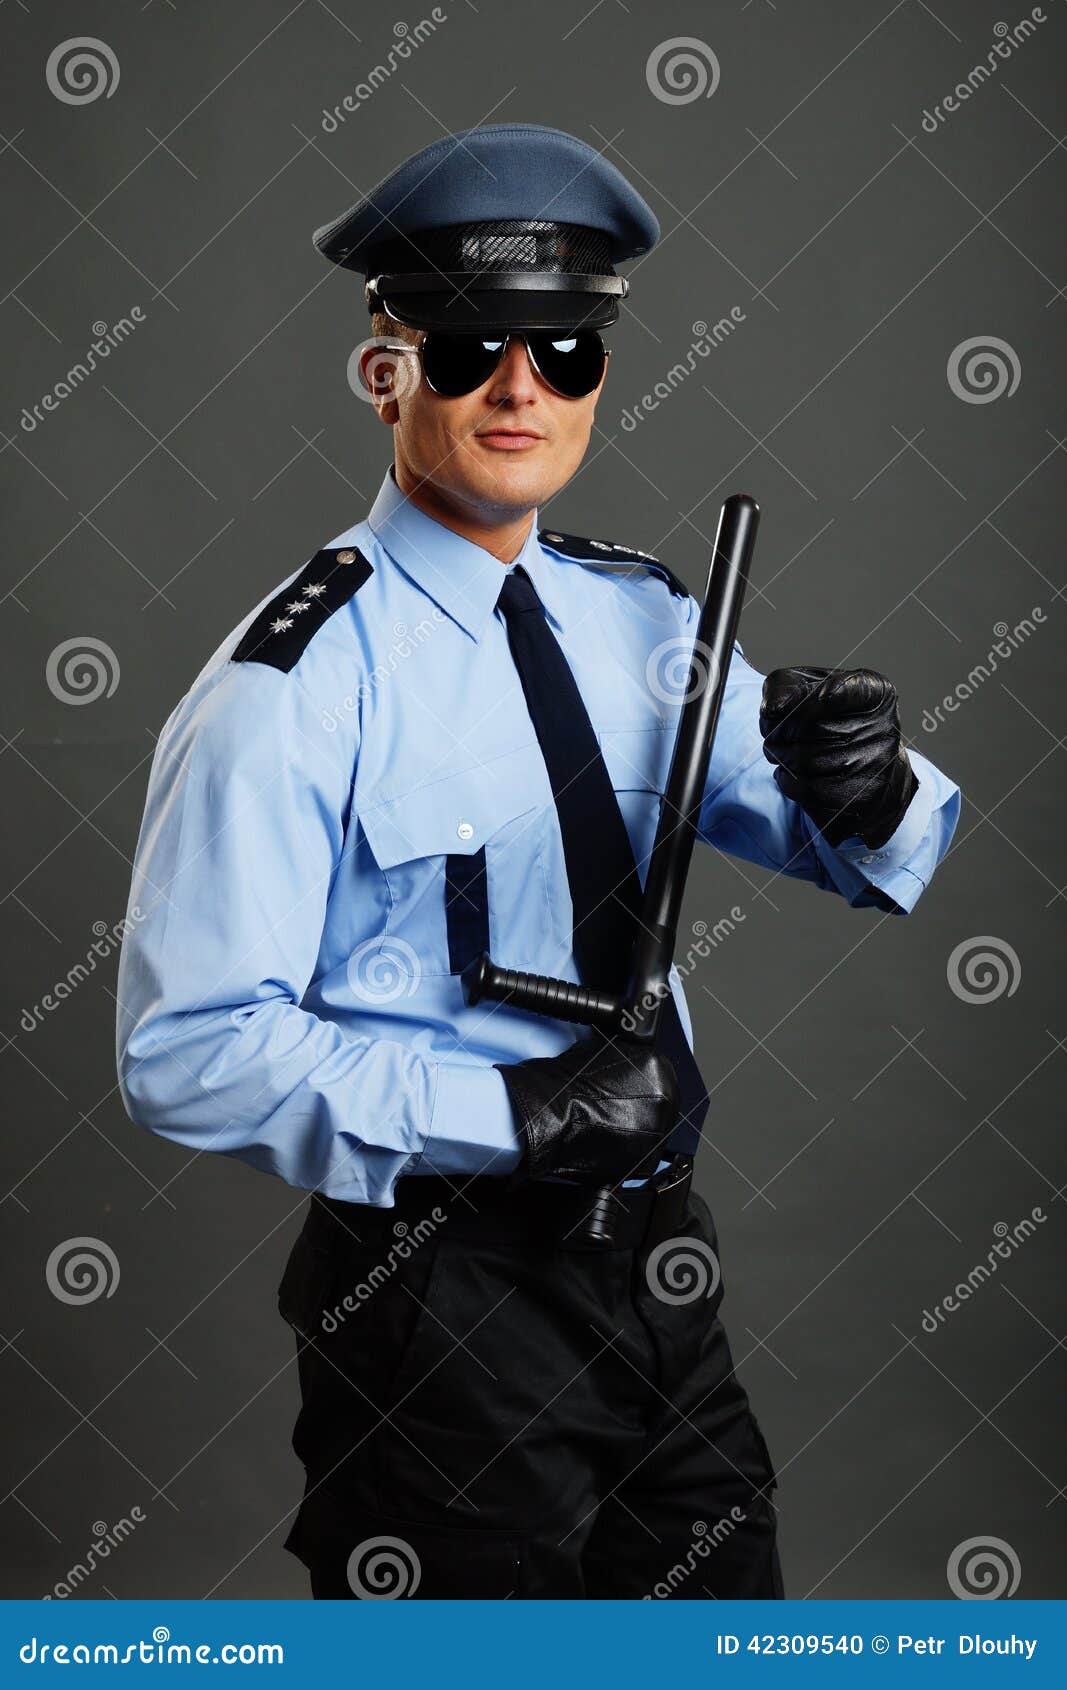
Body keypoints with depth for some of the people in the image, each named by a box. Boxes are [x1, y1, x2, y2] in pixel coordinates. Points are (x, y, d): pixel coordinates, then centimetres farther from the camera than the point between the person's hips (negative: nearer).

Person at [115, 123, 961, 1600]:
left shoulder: (644, 621, 4)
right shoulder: (295, 684, -16)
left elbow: (867, 855, 1)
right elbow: (187, 1052, -20)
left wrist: (865, 789, -23)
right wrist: (506, 1112, -25)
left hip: (661, 1262, 6)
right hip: (436, 1304, -6)